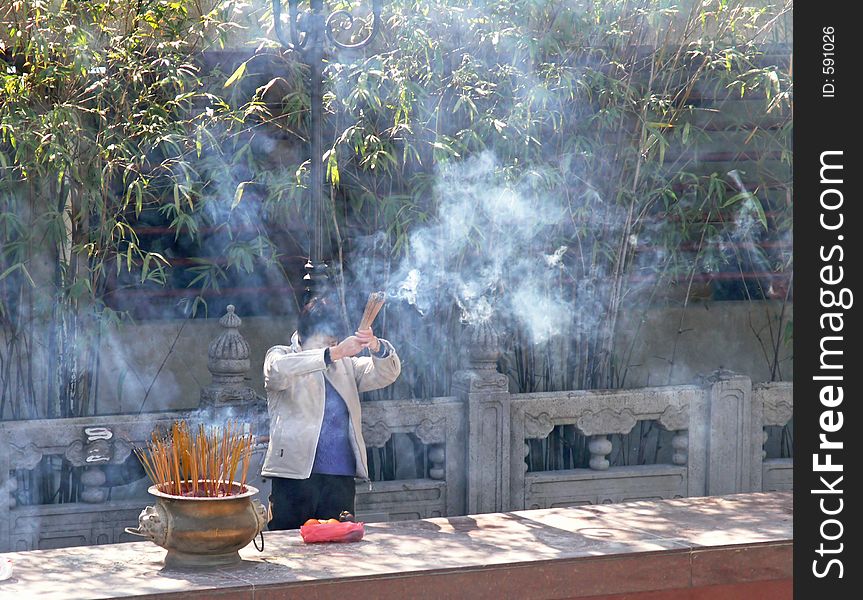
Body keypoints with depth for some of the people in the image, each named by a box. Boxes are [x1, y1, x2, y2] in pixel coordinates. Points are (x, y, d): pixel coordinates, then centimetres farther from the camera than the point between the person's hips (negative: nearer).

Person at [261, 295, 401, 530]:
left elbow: (387, 373, 6)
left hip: (341, 480, 4)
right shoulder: (279, 355, 7)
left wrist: (376, 347, -17)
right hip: (295, 474, -4)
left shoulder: (346, 364, 20)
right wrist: (333, 353, -26)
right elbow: (279, 369, -18)